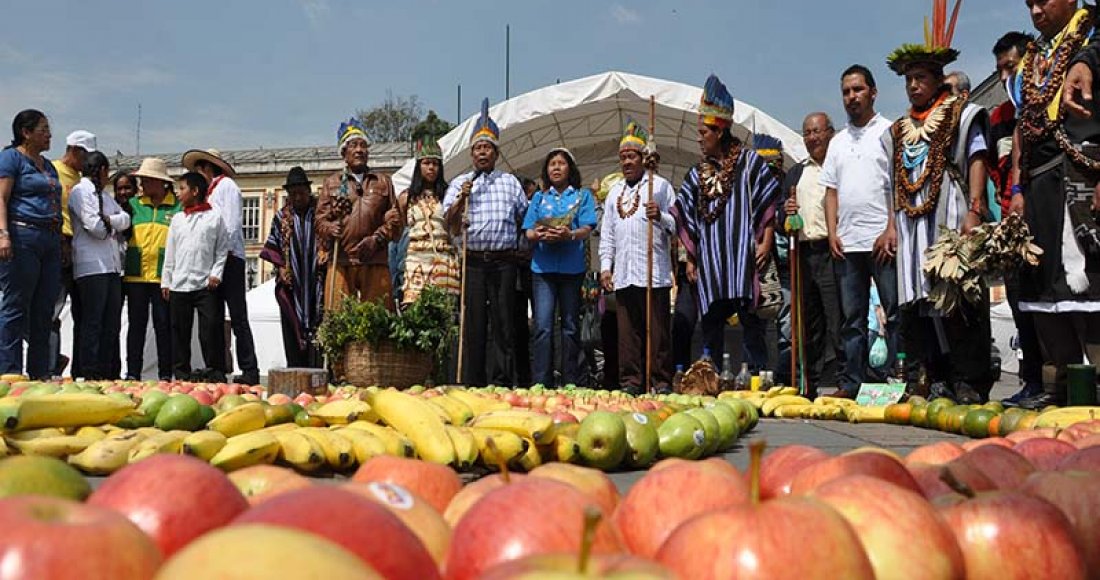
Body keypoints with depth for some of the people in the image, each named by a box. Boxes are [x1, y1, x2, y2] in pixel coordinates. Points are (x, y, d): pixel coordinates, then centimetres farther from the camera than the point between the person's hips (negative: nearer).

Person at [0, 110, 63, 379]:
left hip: (50, 240, 8)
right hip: (22, 237, -8)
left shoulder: (48, 165, 23)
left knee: (44, 310, 7)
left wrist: (61, 239, 19)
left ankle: (40, 372, 12)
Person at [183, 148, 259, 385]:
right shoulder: (209, 192, 24)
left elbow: (232, 221, -9)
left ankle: (250, 370, -11)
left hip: (229, 257, -8)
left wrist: (226, 251, -16)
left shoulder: (226, 185, 2)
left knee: (238, 317, -10)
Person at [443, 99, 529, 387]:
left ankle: (503, 382, 3)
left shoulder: (510, 182, 15)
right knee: (473, 322, 0)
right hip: (473, 260, 0)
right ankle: (472, 383, 6)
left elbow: (525, 216, 20)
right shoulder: (460, 183, 12)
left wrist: (522, 245, 10)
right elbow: (449, 222, 2)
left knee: (503, 320, -1)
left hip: (504, 261, 1)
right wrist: (461, 199, -13)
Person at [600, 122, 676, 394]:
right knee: (628, 331, 5)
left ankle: (661, 382, 1)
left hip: (653, 272, -5)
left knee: (658, 330, -4)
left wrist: (660, 216, -19)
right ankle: (631, 382, 10)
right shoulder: (614, 192, 22)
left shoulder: (660, 185, 7)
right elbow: (607, 233, 23)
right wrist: (605, 266, 13)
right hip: (623, 273, 5)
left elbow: (676, 226, 1)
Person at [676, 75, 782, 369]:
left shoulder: (749, 161, 5)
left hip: (741, 254, -4)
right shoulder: (696, 174, 17)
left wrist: (765, 242, -7)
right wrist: (690, 260, 11)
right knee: (711, 321, 2)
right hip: (708, 259, 4)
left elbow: (768, 201, 1)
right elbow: (687, 222, 17)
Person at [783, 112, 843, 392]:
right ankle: (813, 386, 18)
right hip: (804, 254, 6)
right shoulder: (796, 173, 21)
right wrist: (787, 213, 3)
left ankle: (831, 384, -7)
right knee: (809, 325, 11)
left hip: (831, 251, -6)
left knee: (835, 322, -9)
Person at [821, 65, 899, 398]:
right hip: (846, 243, 6)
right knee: (852, 318, 8)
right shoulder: (838, 142, 20)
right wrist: (832, 233, 4)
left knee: (895, 313, -4)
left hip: (882, 239, -5)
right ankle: (850, 384, 11)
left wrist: (891, 229, -14)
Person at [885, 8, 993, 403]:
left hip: (949, 217, -5)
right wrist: (892, 225, 11)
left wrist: (974, 211, -16)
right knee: (918, 300, 1)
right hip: (912, 223, 6)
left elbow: (977, 161, -4)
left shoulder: (961, 114, 7)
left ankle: (970, 383, -7)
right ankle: (936, 381, 5)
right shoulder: (899, 130, 22)